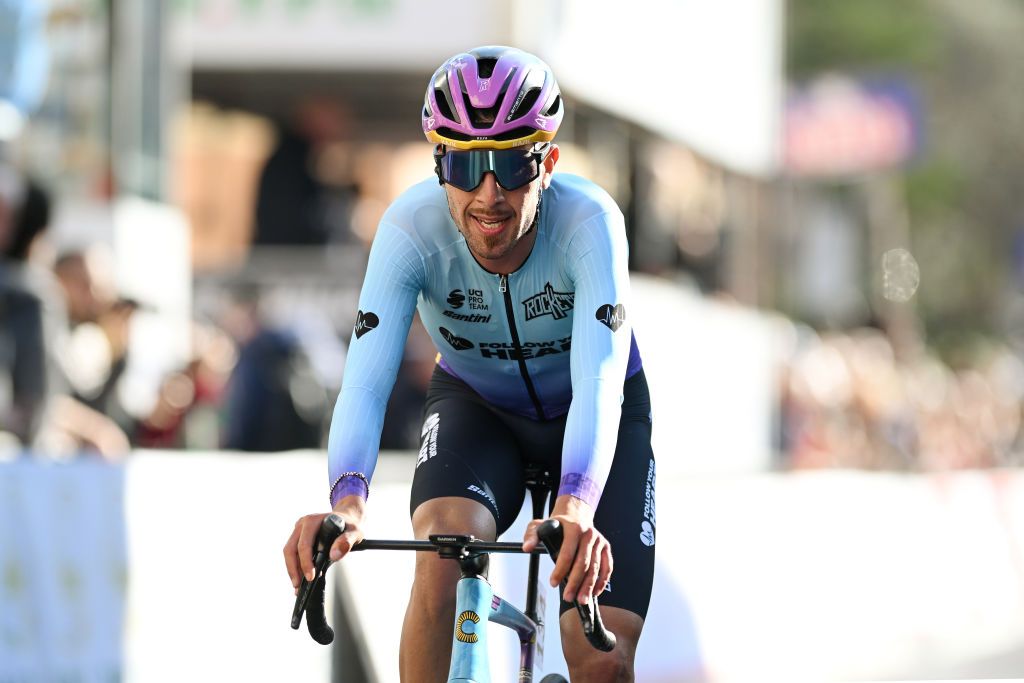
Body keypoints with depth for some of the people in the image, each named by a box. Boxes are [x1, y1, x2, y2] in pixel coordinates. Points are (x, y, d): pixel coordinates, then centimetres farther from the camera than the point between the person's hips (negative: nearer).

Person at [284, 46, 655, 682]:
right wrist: (347, 502, -59)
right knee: (444, 552, -33)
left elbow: (598, 384, -46)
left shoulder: (589, 220, -34)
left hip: (596, 416, 0)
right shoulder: (412, 226, -30)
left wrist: (575, 509, -64)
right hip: (476, 407, 1)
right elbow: (365, 382, -39)